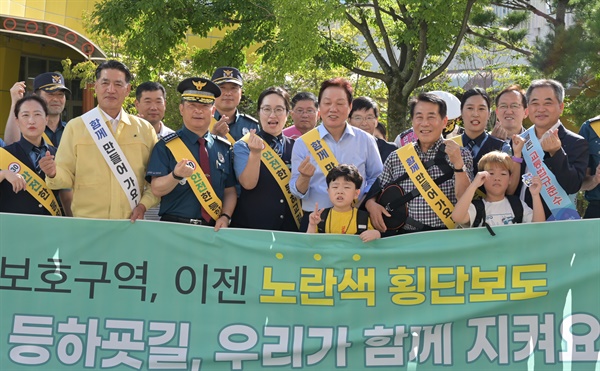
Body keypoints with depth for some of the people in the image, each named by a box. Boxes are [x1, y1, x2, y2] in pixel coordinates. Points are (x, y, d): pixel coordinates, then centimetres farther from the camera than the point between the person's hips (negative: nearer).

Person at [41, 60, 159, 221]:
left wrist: (143, 205, -7)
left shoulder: (145, 129, 6)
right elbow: (67, 176, 0)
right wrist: (54, 174, -20)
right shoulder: (75, 127, 2)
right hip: (87, 224, -1)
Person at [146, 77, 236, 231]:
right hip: (175, 229, -2)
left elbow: (230, 191, 9)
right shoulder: (166, 146, -1)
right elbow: (157, 189, -8)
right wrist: (176, 175, -27)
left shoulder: (224, 148, 8)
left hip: (214, 229, 3)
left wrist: (225, 217, -8)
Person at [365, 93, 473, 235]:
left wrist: (458, 163, -15)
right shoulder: (396, 158, 11)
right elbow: (376, 191, 20)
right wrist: (371, 204, -1)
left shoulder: (460, 155, 5)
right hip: (404, 238, 3)